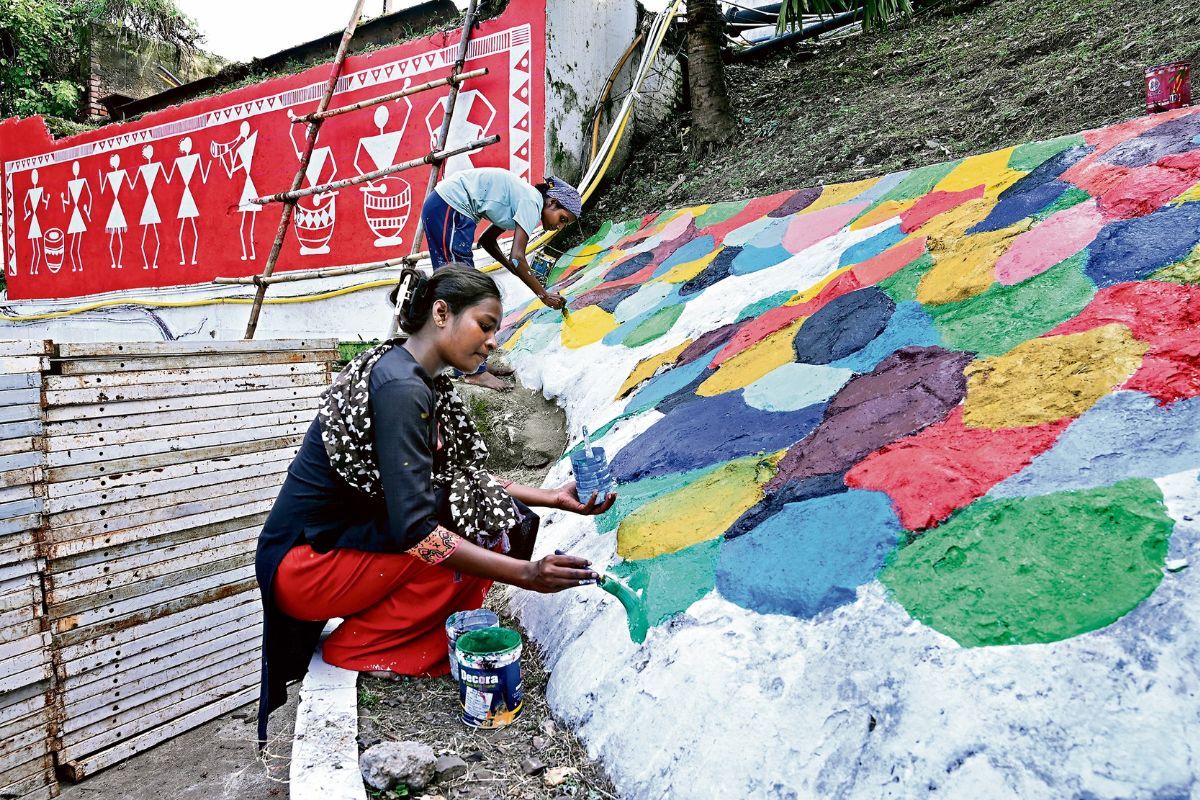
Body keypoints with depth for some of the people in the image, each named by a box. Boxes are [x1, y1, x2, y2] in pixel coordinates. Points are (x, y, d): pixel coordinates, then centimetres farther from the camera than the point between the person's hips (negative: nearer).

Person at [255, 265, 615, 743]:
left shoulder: (425, 382, 6)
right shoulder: (401, 388, -24)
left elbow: (466, 477, 9)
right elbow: (414, 529, -30)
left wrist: (553, 497, 1)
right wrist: (526, 574, -31)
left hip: (345, 535, 9)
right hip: (305, 564, -9)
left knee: (487, 505, 2)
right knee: (486, 528, -18)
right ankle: (360, 648, -5)